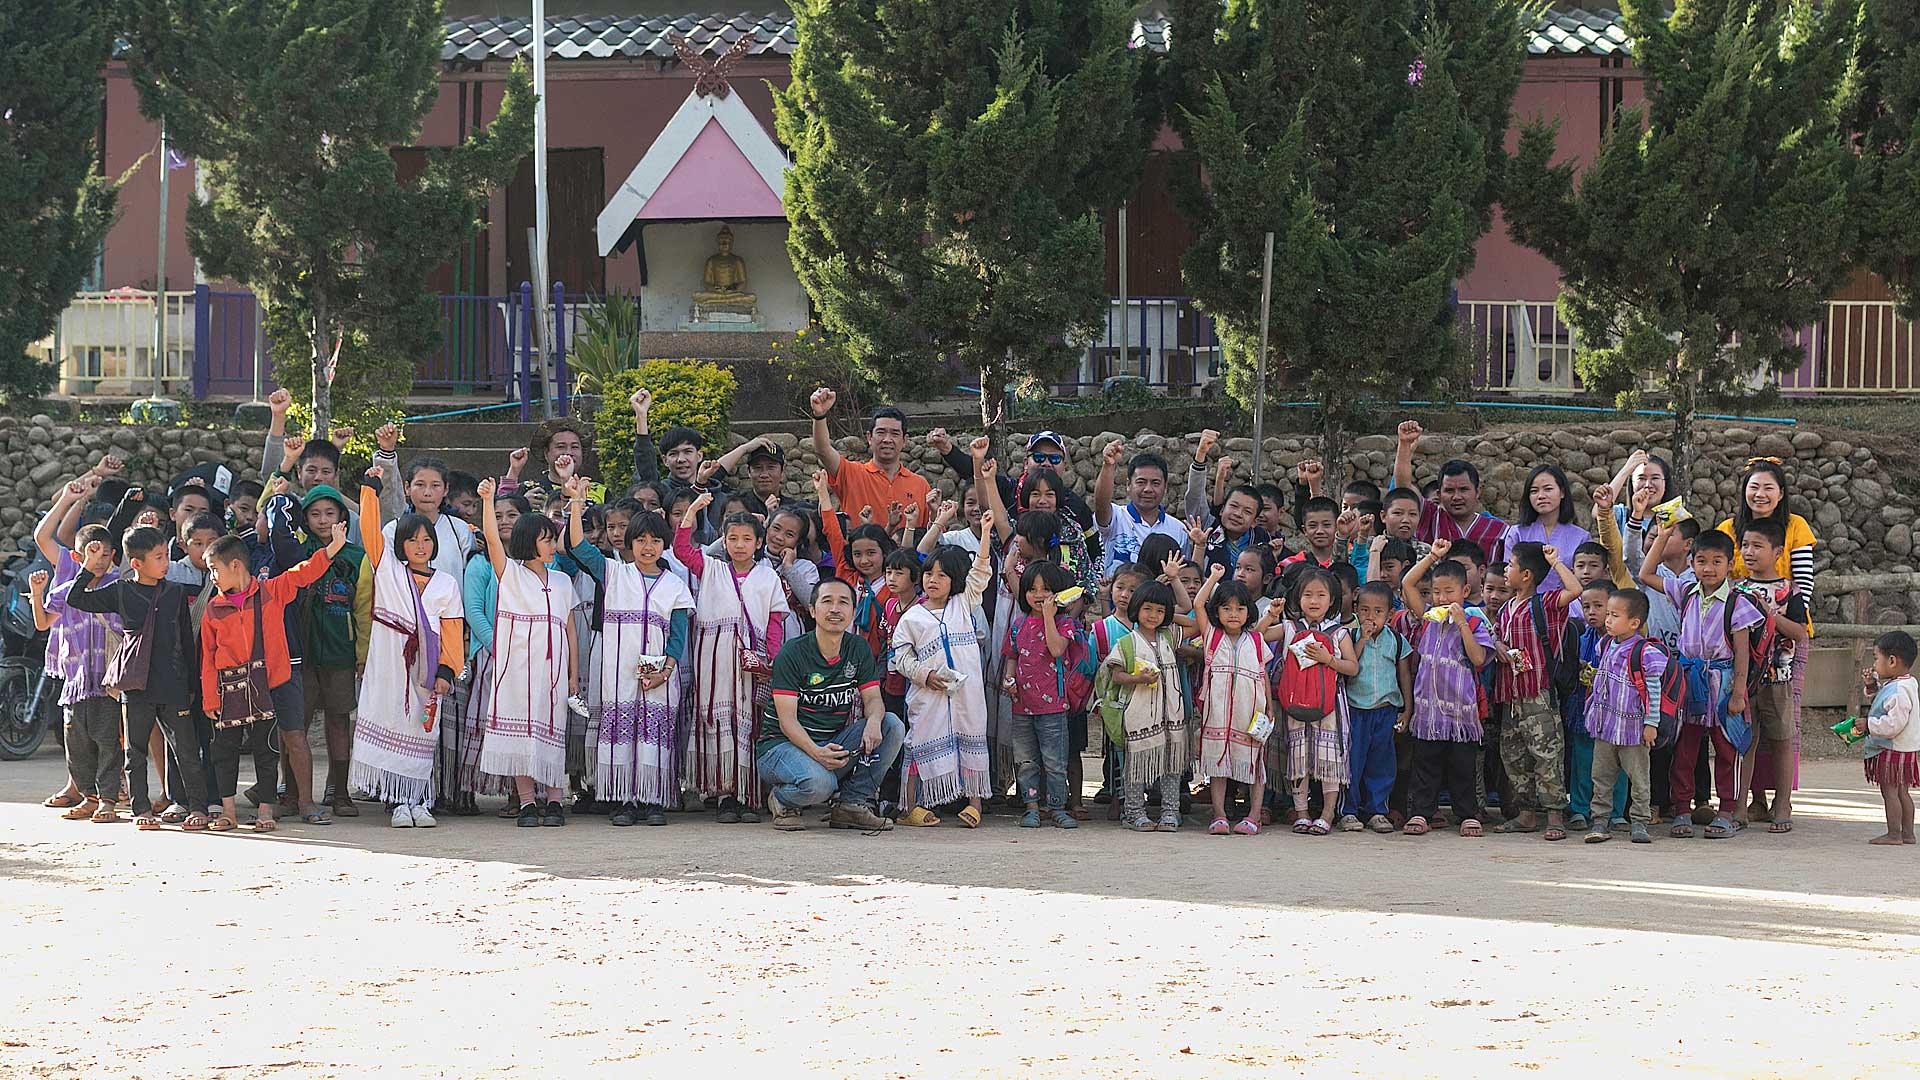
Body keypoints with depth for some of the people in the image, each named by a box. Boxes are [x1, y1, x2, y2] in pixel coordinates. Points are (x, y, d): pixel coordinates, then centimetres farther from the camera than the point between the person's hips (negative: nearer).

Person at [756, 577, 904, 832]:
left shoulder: (858, 650, 6)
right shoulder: (792, 653, -12)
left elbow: (873, 699, 0)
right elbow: (787, 719, -17)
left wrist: (873, 720, -27)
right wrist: (816, 752, -35)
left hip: (834, 745, 6)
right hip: (781, 744, -6)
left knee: (892, 725, -14)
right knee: (817, 783, -37)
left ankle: (853, 803, -9)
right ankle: (782, 801, 0)